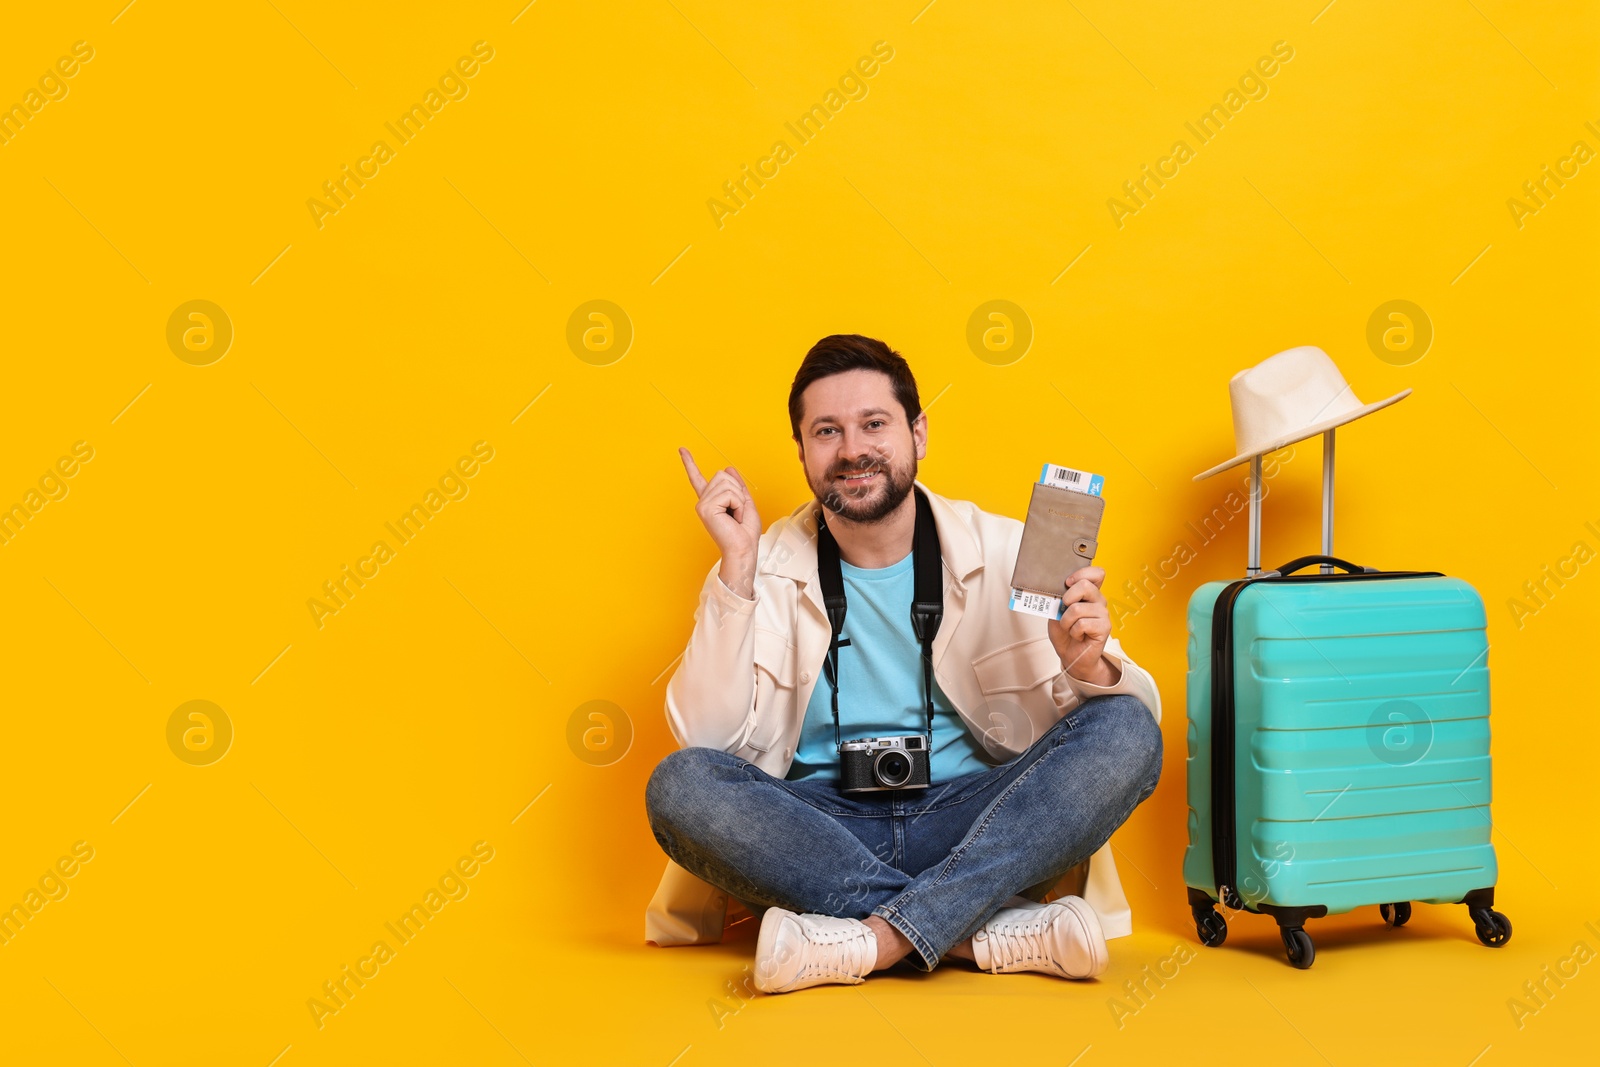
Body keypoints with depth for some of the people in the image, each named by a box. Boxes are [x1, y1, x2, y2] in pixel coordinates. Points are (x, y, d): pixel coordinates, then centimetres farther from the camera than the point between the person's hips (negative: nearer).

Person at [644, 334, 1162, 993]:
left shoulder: (1004, 552, 3)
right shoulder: (764, 569, 2)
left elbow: (1132, 720, 0)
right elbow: (711, 739, -10)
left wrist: (1088, 667, -24)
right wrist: (737, 570, -16)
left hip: (971, 819, 1)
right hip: (819, 829, 0)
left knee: (1125, 733, -22)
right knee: (679, 785, -28)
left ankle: (880, 938, -30)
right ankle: (995, 931, -27)